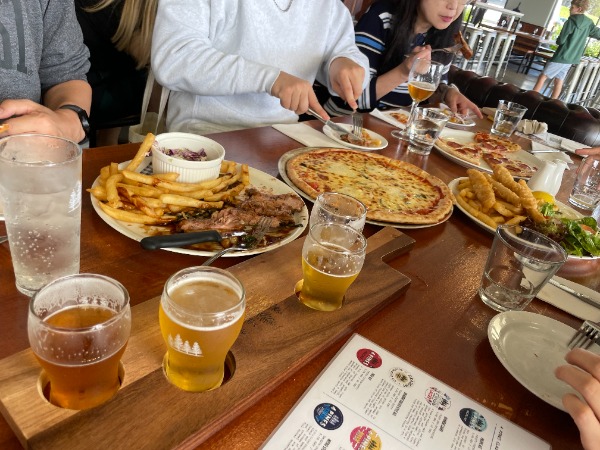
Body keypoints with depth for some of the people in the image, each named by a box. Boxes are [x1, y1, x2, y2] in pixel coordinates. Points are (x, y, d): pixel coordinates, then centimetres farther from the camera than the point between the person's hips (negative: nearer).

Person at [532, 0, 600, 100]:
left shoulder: (571, 21, -14)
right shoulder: (589, 23, 7)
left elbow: (561, 40, -14)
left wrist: (558, 40, 7)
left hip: (562, 56, -8)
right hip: (572, 58, 8)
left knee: (542, 77, -5)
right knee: (559, 81, 11)